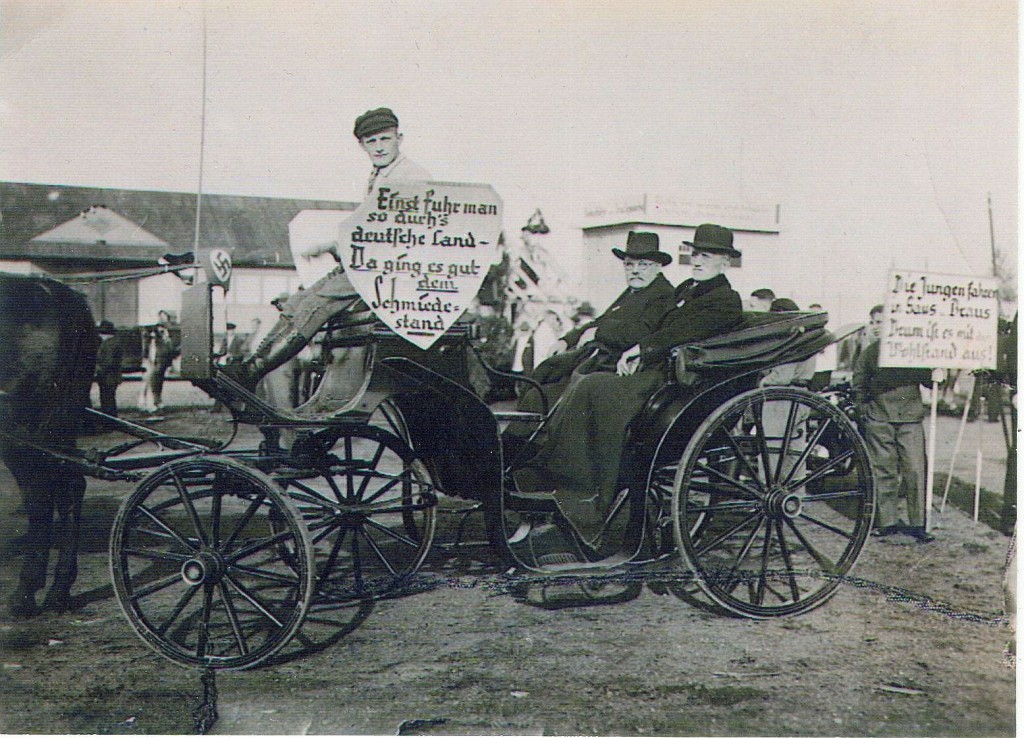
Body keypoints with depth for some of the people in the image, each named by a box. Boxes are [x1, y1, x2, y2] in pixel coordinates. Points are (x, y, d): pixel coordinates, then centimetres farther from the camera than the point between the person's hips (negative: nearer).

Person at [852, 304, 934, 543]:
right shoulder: (869, 353, 8)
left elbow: (928, 379, 10)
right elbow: (858, 385, 15)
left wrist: (934, 375, -11)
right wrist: (864, 409, 6)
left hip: (911, 417, -1)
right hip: (879, 420, 1)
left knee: (915, 471, -5)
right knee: (883, 471, 4)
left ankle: (918, 523, 2)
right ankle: (887, 521, 13)